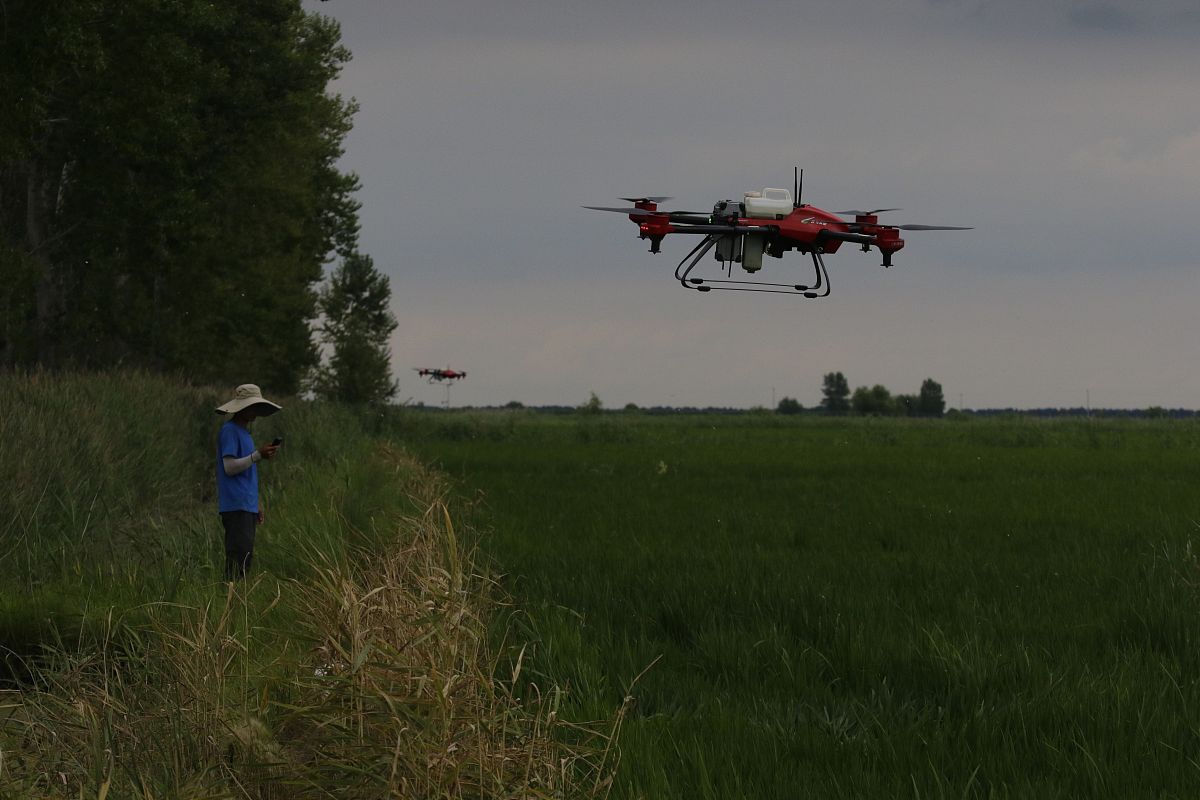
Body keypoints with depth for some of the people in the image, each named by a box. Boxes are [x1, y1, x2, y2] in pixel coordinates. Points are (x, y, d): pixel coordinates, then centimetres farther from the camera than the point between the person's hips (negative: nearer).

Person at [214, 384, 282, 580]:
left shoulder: (244, 432, 20)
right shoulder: (229, 431, -8)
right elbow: (230, 467, -17)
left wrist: (256, 505, 23)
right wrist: (258, 455, -21)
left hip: (247, 506, 9)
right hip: (235, 506, -9)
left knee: (246, 555, 6)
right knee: (239, 554, -15)